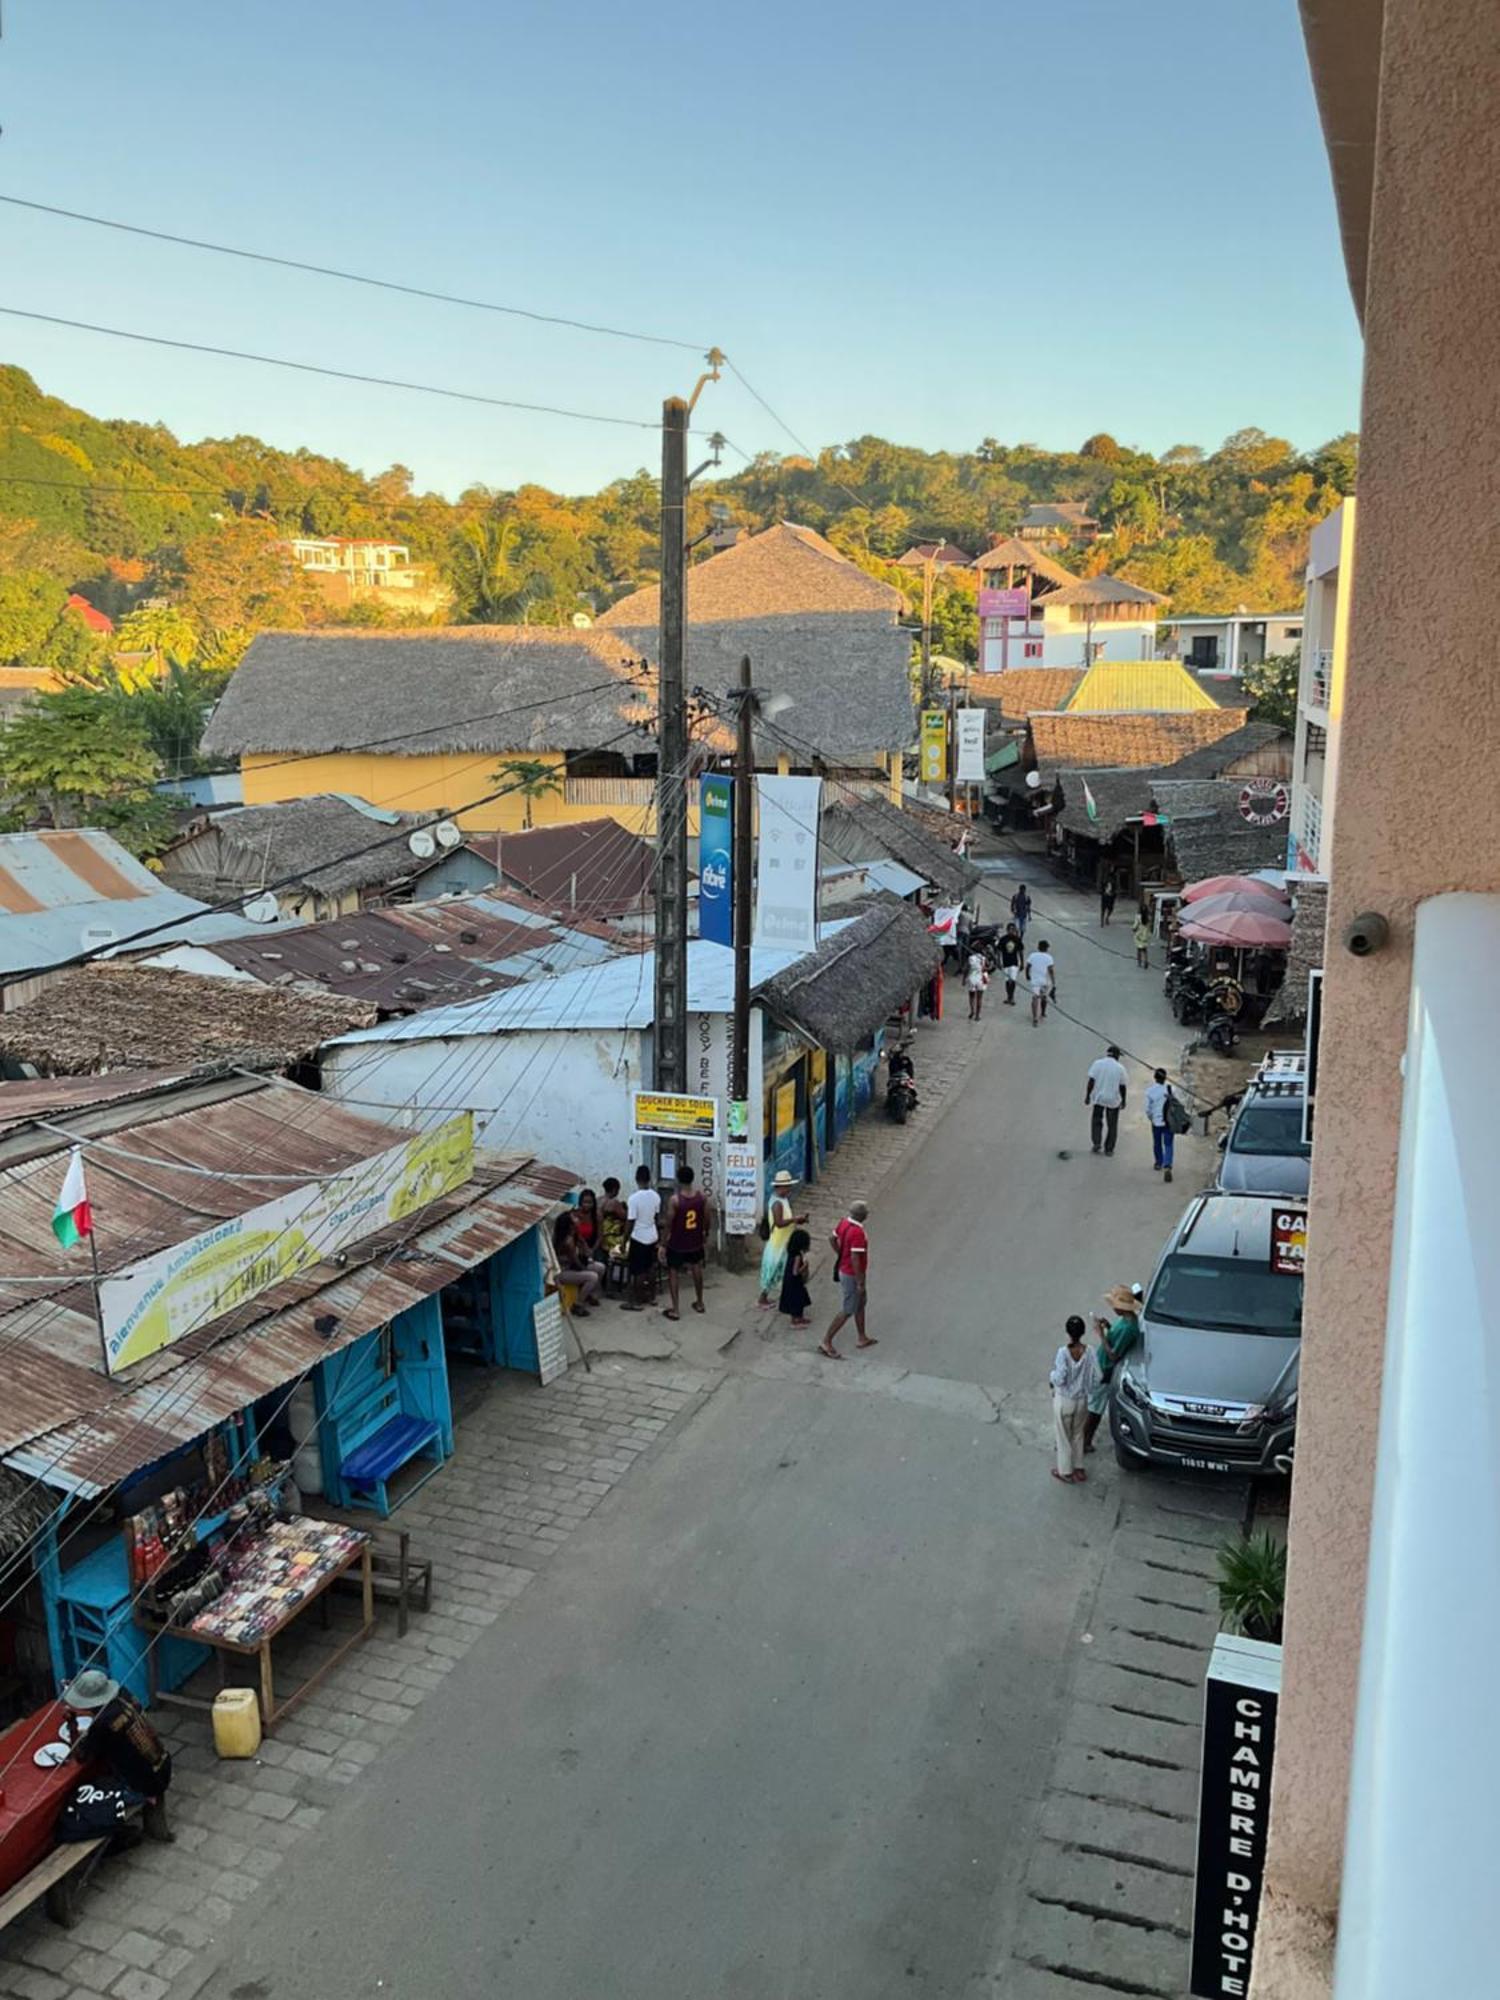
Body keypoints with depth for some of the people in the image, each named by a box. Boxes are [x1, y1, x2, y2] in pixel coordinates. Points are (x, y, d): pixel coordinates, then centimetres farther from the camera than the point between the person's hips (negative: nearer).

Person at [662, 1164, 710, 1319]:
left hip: (677, 1243, -4)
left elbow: (669, 1223, -14)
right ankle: (699, 1303, 35)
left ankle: (674, 1310, 9)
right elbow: (706, 1219, 0)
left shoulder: (675, 1199, -22)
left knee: (673, 1273, 8)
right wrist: (705, 1235, 16)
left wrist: (667, 1237, 1)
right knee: (697, 1269, 23)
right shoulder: (702, 1195, -10)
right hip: (695, 1241, 4)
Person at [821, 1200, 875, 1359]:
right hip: (852, 1275, -10)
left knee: (860, 1303, 23)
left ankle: (862, 1338, 36)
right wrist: (861, 1282, -22)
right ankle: (826, 1342, 8)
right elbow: (855, 1259, -30)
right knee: (847, 1311, 2)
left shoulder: (845, 1223, -3)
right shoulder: (858, 1233, -30)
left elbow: (832, 1238, 11)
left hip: (844, 1269, 10)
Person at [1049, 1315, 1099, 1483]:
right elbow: (1096, 1378, -9)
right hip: (1082, 1400, 4)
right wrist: (1087, 1389, 10)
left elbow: (1059, 1379, -25)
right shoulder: (1089, 1351, -14)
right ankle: (1078, 1468, 35)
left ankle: (1065, 1471, 27)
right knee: (1078, 1434, 24)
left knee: (1063, 1436, 15)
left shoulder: (1063, 1352, -25)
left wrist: (1052, 1375, -3)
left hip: (1064, 1400, -4)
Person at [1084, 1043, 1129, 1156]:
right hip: (1113, 1100, 0)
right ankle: (1109, 1149, 15)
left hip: (1098, 1098, 0)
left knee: (1096, 1120, 18)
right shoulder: (1120, 1068, -5)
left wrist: (1087, 1096, -2)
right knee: (1112, 1125, 11)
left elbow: (1091, 1081, -9)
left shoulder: (1097, 1064, -6)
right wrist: (1123, 1101, 10)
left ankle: (1096, 1143, 6)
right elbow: (1122, 1087, -2)